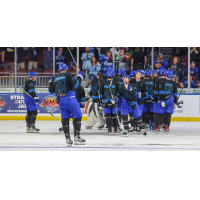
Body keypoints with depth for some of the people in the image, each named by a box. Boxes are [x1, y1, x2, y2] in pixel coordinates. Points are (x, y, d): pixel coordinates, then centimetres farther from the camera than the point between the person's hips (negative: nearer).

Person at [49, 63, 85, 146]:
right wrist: (78, 79, 5)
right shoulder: (67, 75, -1)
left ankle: (67, 138, 4)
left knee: (65, 119, 9)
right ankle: (77, 136, -2)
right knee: (78, 116, 4)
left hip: (61, 101, 5)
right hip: (70, 99, -5)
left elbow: (51, 90, 21)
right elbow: (74, 86, -9)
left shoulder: (55, 79, 14)